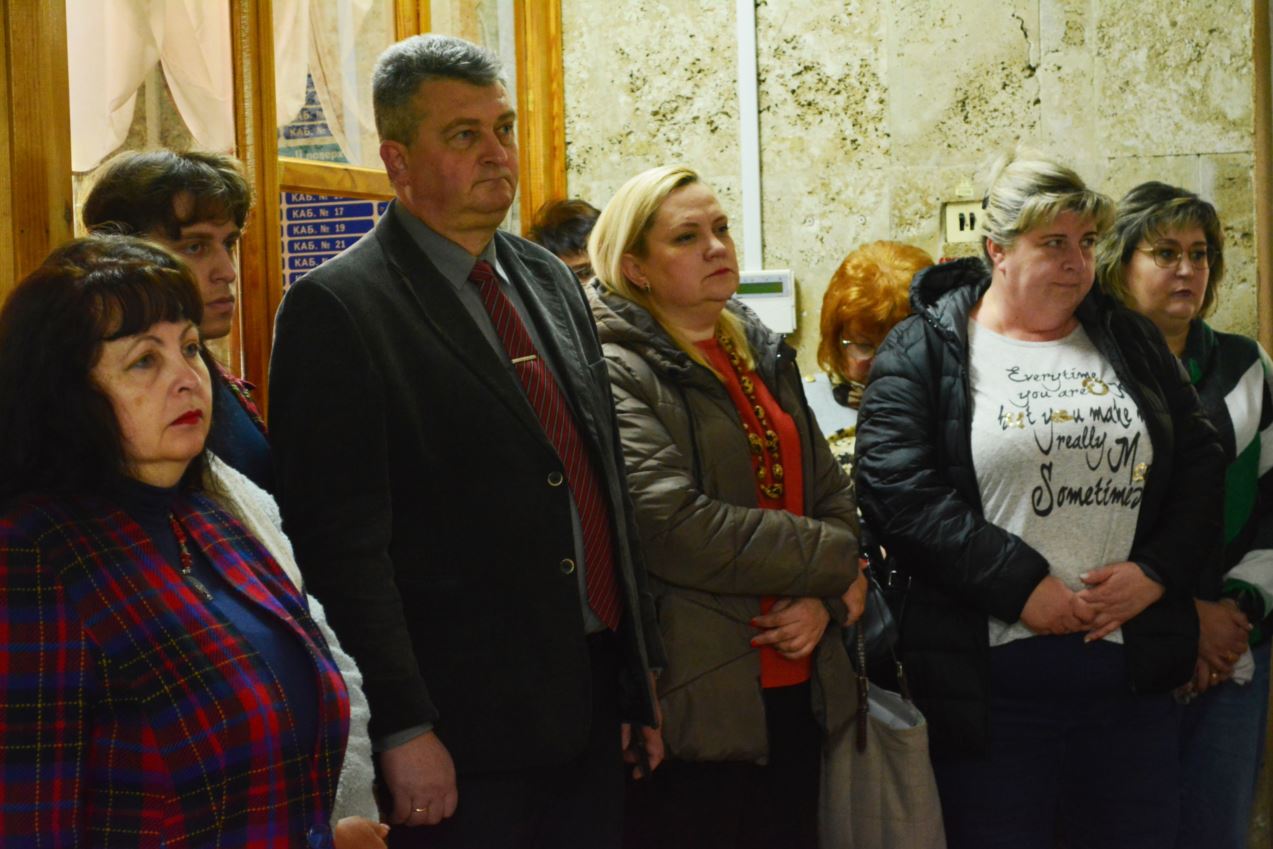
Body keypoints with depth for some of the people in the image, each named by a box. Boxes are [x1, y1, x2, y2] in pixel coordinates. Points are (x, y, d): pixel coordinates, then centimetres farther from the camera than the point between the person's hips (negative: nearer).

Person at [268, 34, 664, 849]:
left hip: (593, 708, 7)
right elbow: (342, 542, -13)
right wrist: (402, 730, -16)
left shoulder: (552, 282, 13)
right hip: (463, 733, -6)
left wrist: (643, 671, 15)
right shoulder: (338, 308, -10)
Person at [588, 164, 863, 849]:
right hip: (696, 703, -7)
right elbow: (673, 527, -20)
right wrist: (835, 561, -10)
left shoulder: (766, 356, 15)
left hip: (795, 689, 7)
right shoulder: (620, 371, -9)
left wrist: (823, 601, -7)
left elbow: (833, 497, 13)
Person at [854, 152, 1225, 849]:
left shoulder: (1131, 342, 14)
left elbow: (1201, 465, 11)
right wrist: (1021, 585, -16)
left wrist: (1157, 570, -6)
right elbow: (897, 493, -12)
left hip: (1132, 671, 4)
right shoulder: (923, 352, 0)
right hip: (994, 679, -4)